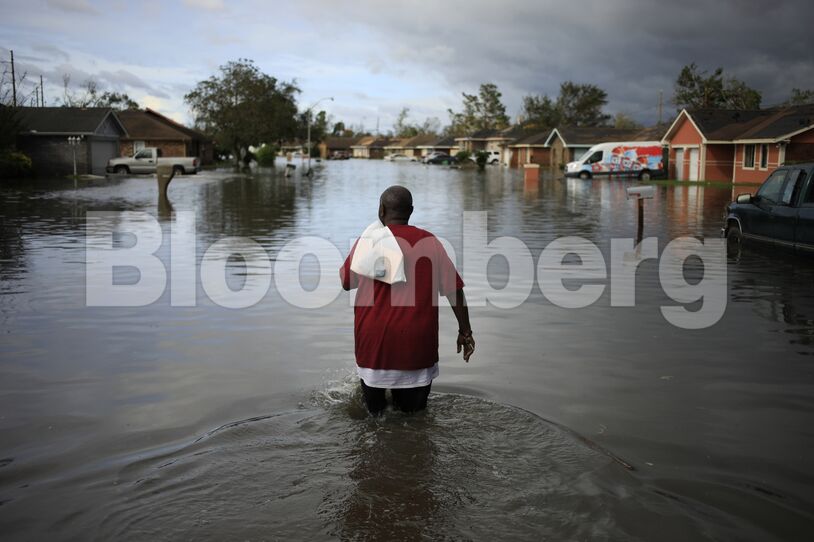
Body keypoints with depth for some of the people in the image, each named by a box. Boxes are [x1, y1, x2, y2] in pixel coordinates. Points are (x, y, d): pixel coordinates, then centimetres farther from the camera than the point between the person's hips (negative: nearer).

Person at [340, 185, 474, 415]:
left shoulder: (367, 241, -1)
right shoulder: (430, 242, 1)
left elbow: (346, 282, 12)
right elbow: (454, 289, -1)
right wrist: (465, 331, 6)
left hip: (375, 338, 0)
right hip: (418, 340, 1)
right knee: (414, 408, 13)